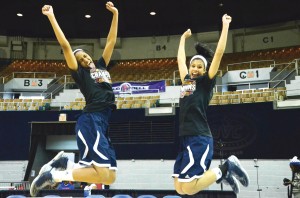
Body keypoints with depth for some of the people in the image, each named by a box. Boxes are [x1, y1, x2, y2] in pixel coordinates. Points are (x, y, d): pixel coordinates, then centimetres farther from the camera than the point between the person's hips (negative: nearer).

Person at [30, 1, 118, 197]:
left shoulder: (101, 66, 24)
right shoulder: (80, 73, 6)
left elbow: (111, 41, 25)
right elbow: (65, 46, -2)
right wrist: (52, 17, -3)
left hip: (103, 122, 8)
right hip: (91, 121, -8)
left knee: (110, 176, 2)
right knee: (104, 175, -19)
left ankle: (63, 162, 12)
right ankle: (54, 175, -7)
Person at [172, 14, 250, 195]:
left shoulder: (206, 81, 2)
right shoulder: (186, 80, 18)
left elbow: (219, 52, -1)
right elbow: (180, 58, 32)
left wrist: (225, 25, 5)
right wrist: (183, 37, 42)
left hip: (199, 139, -7)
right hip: (185, 139, 7)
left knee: (188, 188, -14)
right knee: (180, 189, 5)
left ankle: (226, 168, 5)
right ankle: (223, 174, 20)